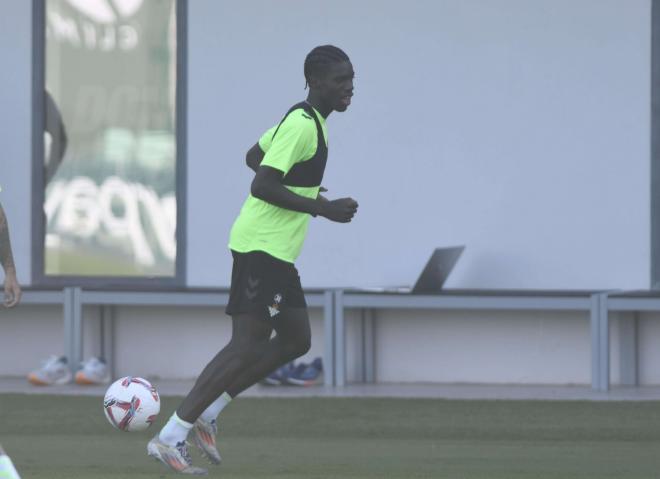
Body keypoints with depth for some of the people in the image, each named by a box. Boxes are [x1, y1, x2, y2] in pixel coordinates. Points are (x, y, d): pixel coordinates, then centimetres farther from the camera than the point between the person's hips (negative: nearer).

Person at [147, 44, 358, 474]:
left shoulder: (303, 119, 14)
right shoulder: (302, 125, -17)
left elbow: (254, 157, 27)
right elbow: (261, 186, -24)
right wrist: (323, 209, -22)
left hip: (277, 251, 10)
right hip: (263, 246, -10)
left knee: (297, 340, 11)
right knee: (248, 346, -12)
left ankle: (206, 414, 12)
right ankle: (171, 437, -11)